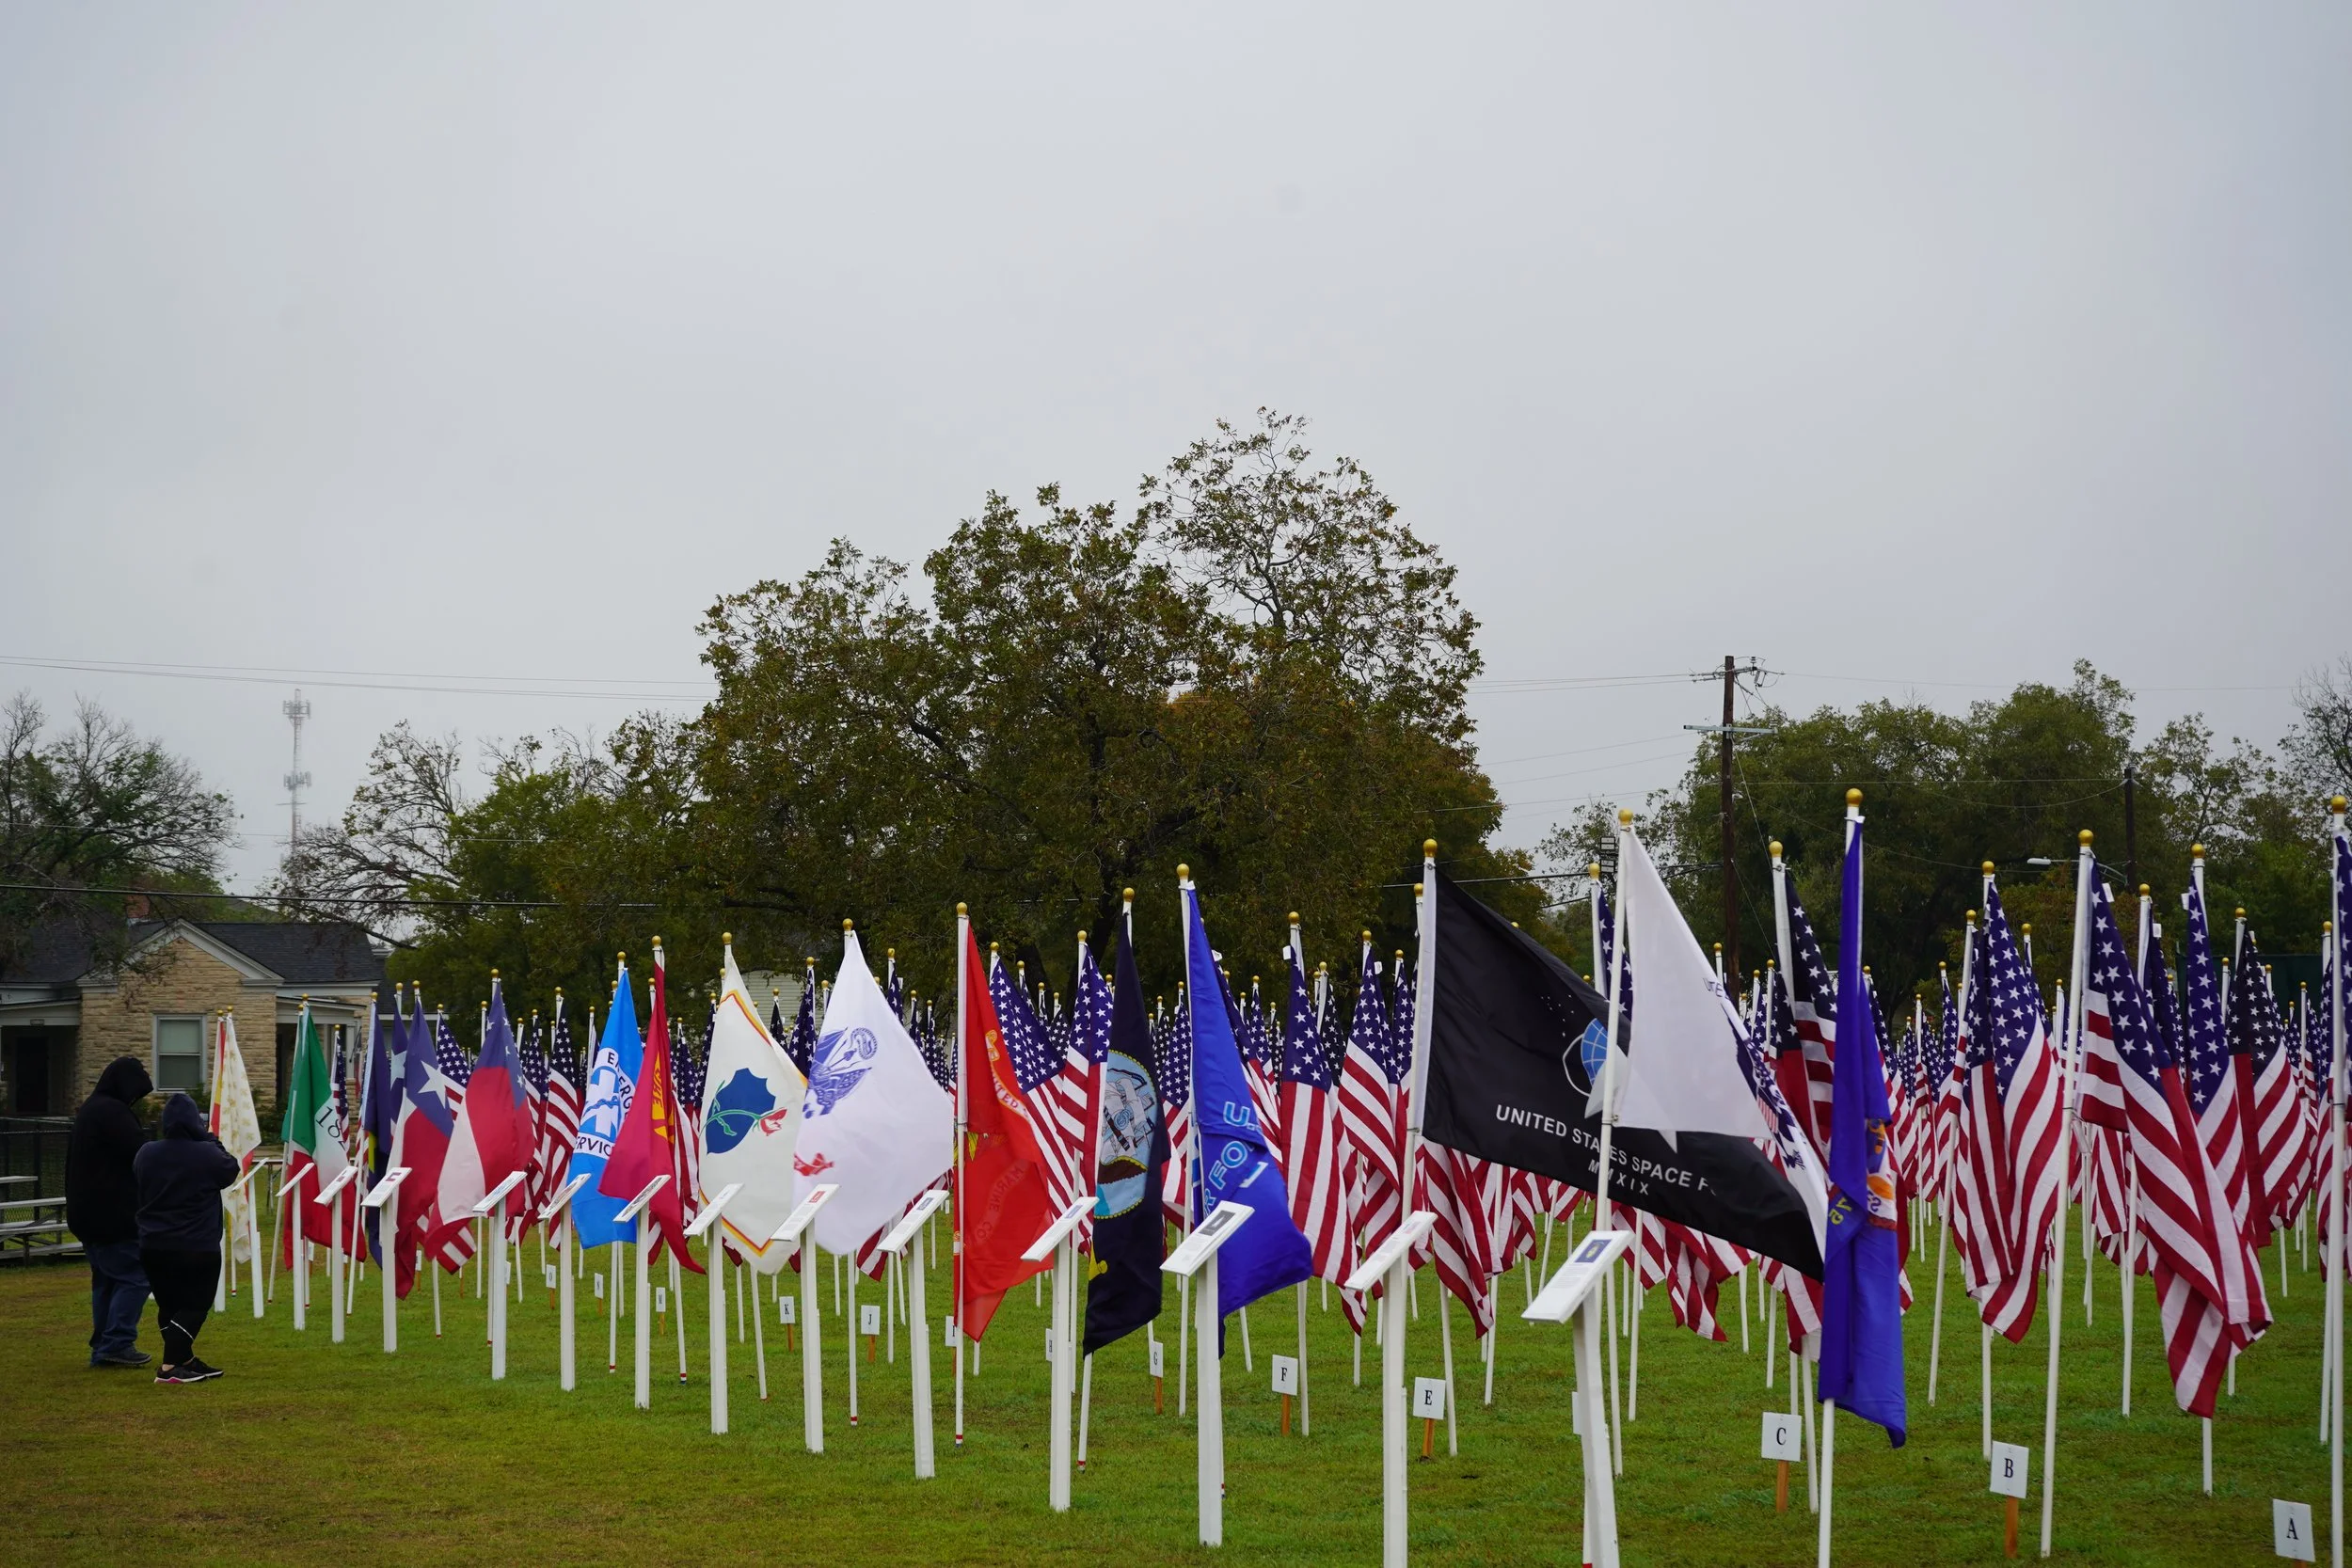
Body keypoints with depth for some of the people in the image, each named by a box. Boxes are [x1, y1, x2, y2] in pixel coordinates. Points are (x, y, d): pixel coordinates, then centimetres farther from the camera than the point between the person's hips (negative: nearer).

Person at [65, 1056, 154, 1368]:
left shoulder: (89, 1111, 17)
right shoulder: (112, 1112, -16)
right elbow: (142, 1154, -19)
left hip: (87, 1214, 10)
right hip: (114, 1216, -10)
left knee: (106, 1279, 14)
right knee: (134, 1276, -7)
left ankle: (103, 1348, 14)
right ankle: (117, 1343, -10)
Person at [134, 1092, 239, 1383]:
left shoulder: (146, 1154, 2)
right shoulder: (207, 1154, -15)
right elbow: (231, 1170, 2)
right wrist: (210, 1140, 10)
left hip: (153, 1247, 6)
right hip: (197, 1248, -6)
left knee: (170, 1305, 16)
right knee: (194, 1306, 1)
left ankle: (186, 1361, 25)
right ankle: (169, 1368, -9)